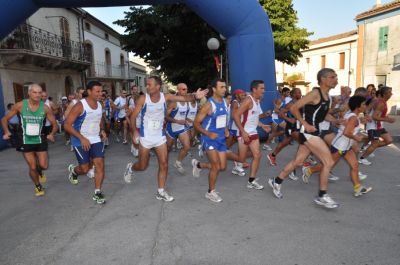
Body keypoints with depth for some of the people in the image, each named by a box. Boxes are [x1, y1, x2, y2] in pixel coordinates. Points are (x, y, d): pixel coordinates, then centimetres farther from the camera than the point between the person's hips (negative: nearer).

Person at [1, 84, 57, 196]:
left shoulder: (45, 108, -11)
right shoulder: (20, 105, -12)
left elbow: (54, 124, -2)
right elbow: (5, 119, 0)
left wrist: (52, 134, -21)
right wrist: (6, 132, -16)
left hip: (40, 140, 1)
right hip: (26, 141, -1)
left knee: (44, 166, -2)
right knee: (32, 167, 2)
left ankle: (39, 171, 37)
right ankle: (38, 186, 29)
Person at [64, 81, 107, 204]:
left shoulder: (100, 105, 3)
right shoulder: (80, 106, -18)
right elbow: (67, 125, -19)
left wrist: (102, 130, 2)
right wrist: (82, 138, -26)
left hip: (96, 140, 5)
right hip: (81, 141, -5)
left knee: (100, 164, -7)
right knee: (85, 169, 2)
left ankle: (97, 193, 4)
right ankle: (73, 170, 39)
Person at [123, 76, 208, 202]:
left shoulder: (165, 97, -8)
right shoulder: (143, 99, -13)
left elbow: (184, 98, -18)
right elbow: (133, 116, -8)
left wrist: (194, 96, -38)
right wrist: (134, 131, -21)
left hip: (160, 136, 2)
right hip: (145, 137, -2)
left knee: (164, 164, 2)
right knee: (143, 166, 8)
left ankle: (161, 192, 17)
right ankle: (130, 167, 43)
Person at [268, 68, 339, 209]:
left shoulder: (327, 95, 12)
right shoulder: (315, 93, -15)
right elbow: (293, 108, -18)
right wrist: (305, 124, -18)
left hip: (313, 132, 9)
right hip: (308, 132, -9)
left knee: (298, 161, 15)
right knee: (328, 162, -6)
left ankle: (276, 181, 29)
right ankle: (322, 196, 5)